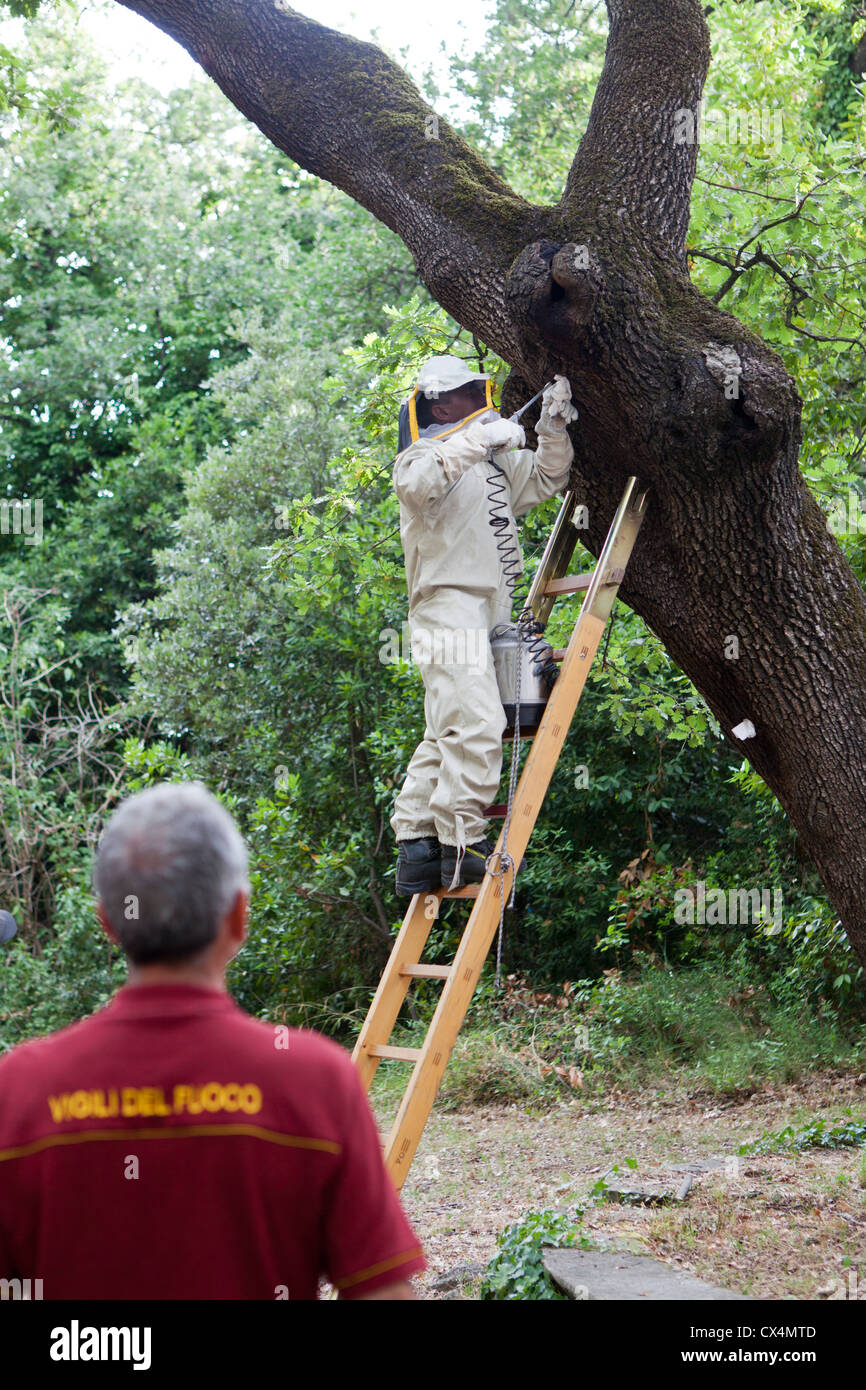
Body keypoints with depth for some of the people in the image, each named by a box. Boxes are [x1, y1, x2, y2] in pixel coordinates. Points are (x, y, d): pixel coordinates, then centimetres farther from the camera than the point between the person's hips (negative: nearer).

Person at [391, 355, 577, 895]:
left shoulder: (495, 461, 24)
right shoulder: (423, 456, -2)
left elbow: (546, 478, 31)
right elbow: (416, 485, -25)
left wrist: (554, 427, 15)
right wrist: (478, 439, -25)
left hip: (487, 606, 9)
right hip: (447, 602, -9)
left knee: (448, 735, 6)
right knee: (475, 723, -21)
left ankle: (417, 847, 7)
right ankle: (461, 845, -22)